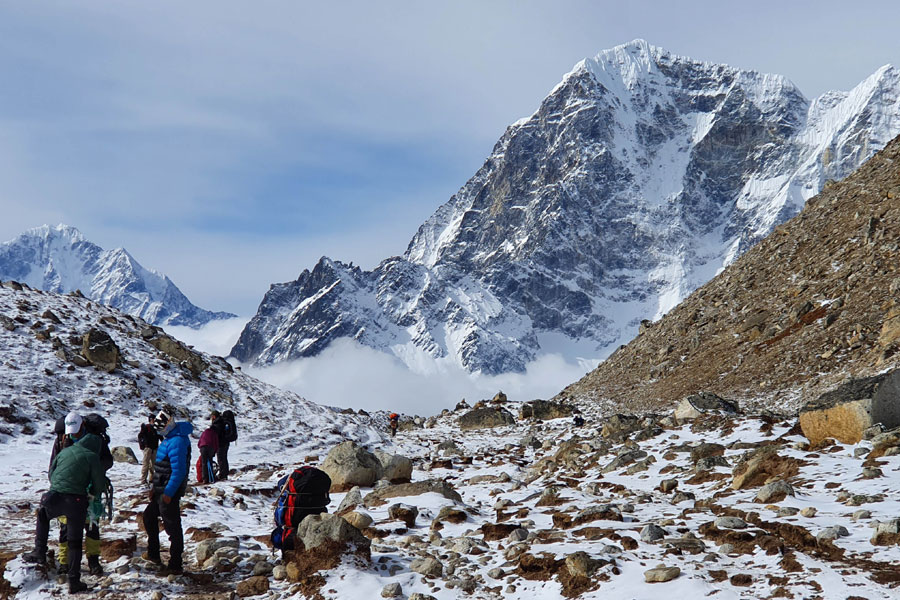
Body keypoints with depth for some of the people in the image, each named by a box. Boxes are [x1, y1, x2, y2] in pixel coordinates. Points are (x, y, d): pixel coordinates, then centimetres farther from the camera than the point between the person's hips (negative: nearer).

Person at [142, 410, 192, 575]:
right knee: (149, 516, 23)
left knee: (172, 526, -4)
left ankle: (175, 564, 4)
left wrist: (168, 493, -24)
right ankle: (153, 554, 35)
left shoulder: (177, 442, -21)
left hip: (170, 491, -11)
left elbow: (179, 471, -25)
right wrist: (155, 488, 19)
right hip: (162, 489, 11)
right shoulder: (169, 438, 13)